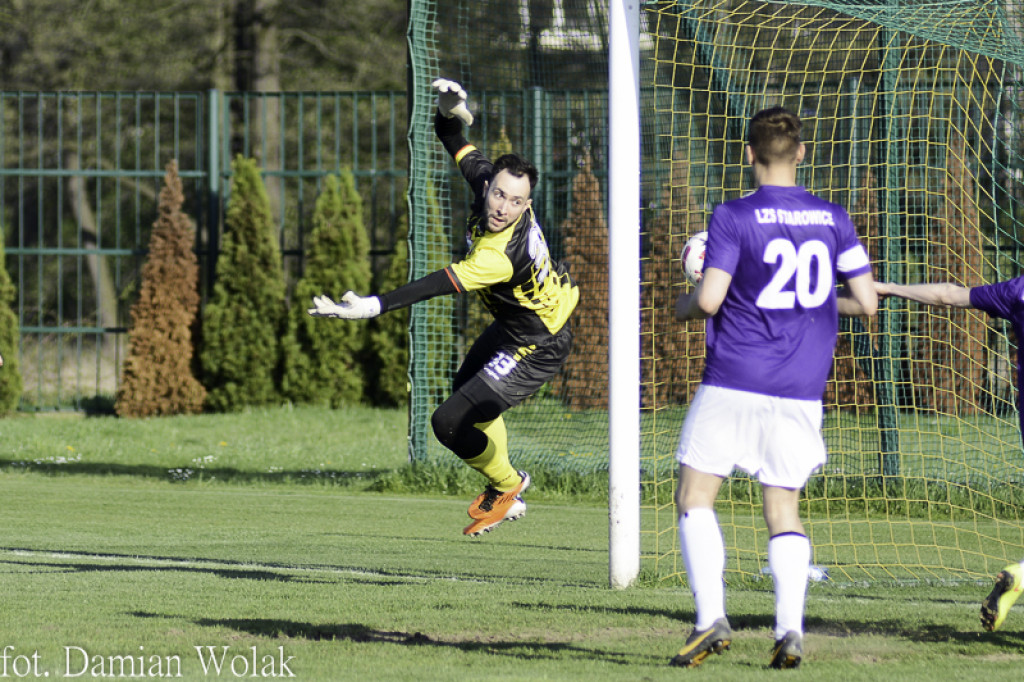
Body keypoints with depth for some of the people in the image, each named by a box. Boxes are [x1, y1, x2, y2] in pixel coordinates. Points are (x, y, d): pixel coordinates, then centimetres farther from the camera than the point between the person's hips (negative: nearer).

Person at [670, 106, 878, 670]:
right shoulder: (832, 219, 5)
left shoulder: (733, 217, -7)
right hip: (801, 390, 4)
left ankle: (711, 618, -9)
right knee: (783, 509, 10)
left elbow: (709, 299, -15)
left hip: (734, 383, -4)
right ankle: (790, 630, -5)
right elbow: (865, 302, 5)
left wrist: (684, 304, 8)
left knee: (694, 497, 5)